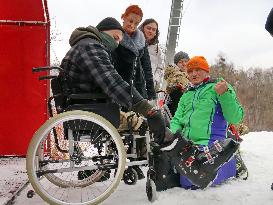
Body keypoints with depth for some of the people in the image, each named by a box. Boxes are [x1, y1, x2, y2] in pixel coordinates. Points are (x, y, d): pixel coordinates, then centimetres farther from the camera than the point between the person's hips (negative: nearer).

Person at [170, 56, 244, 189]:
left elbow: (235, 118, -4)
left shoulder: (219, 87, 6)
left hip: (210, 144, -5)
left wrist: (225, 95, -17)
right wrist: (176, 131, -2)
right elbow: (176, 120, 20)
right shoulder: (186, 96, 24)